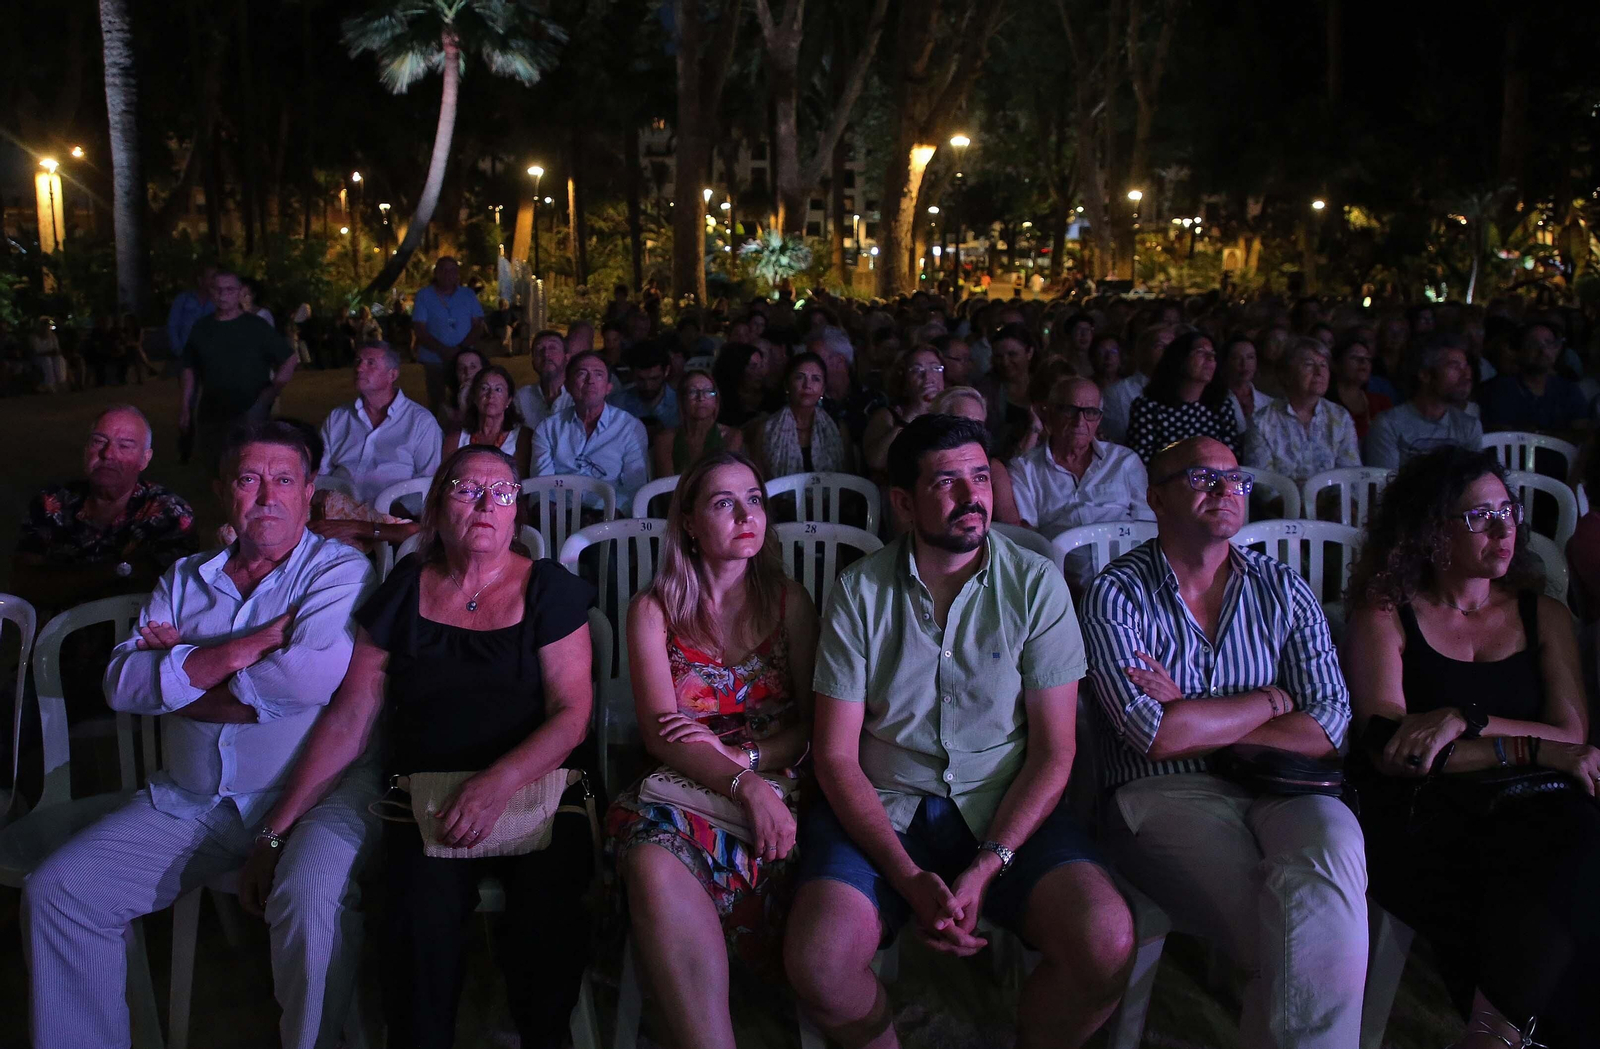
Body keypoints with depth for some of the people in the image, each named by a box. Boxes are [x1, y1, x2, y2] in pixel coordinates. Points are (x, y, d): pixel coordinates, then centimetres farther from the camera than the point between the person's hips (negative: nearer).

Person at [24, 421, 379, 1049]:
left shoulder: (340, 571, 0)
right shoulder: (185, 580, 16)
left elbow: (314, 674, -19)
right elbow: (122, 685, 1)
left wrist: (180, 666, -5)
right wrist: (249, 645, -11)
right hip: (188, 801, 6)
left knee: (315, 895, -33)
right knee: (56, 893, -4)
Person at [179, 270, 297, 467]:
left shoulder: (257, 327, -1)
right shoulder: (201, 328, 10)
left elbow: (289, 360, 0)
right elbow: (190, 370, 15)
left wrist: (271, 392, -7)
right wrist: (185, 407, 10)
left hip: (248, 414, -4)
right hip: (210, 416, 4)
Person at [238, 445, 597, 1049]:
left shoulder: (549, 591, 7)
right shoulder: (402, 593, 11)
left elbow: (572, 714, -2)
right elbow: (349, 720, 9)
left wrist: (498, 785, -19)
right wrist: (278, 827, 2)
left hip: (539, 788, 0)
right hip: (427, 794, 1)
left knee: (548, 906, -30)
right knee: (425, 913, -31)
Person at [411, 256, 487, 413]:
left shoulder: (468, 295, 10)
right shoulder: (424, 295, 4)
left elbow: (478, 326, 4)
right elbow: (419, 330, -3)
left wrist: (461, 348, -14)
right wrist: (443, 350, -18)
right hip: (434, 360, -1)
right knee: (436, 402, -3)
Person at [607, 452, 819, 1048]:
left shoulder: (789, 602, 12)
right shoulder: (654, 611, 8)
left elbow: (813, 725, 6)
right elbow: (661, 733, -4)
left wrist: (735, 755, -13)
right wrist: (743, 786, -21)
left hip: (775, 783, 1)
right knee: (653, 863, -36)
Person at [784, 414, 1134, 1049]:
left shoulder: (1036, 584, -1)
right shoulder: (860, 592, -1)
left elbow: (1053, 750, -2)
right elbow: (836, 756, -2)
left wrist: (986, 867, -16)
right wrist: (910, 879, -15)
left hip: (1004, 807, 1)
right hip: (882, 808, 0)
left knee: (1106, 944, -26)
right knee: (816, 964, -27)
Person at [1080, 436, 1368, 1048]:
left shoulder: (1284, 593, 14)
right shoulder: (1116, 595, 1)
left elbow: (1330, 727, 3)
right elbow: (1157, 735, -11)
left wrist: (1196, 721, -6)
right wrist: (1270, 700, 2)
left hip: (1280, 790, 4)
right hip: (1165, 796, -3)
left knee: (1334, 843, -32)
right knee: (1299, 938, -29)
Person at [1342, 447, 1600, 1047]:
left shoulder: (1544, 615, 21)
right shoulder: (1384, 615, 11)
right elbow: (1389, 747, -4)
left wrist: (1465, 719, -11)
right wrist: (1534, 751, -11)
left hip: (1525, 816, 3)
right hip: (1417, 823, -2)